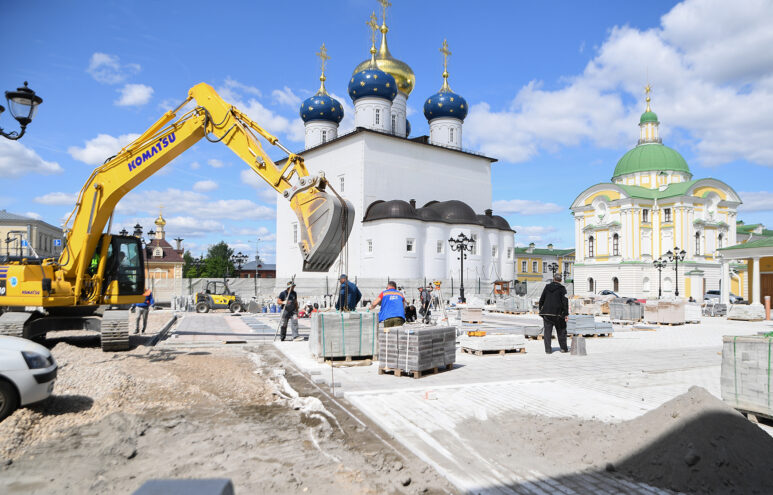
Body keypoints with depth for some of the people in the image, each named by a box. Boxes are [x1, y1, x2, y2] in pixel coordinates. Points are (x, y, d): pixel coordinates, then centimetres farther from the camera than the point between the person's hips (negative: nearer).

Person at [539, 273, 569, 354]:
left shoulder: (547, 287, 7)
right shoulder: (562, 288, -4)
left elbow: (541, 300, 10)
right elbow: (565, 302, -8)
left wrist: (541, 311, 17)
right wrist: (566, 314, -6)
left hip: (547, 312, 2)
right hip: (558, 313, -2)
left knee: (547, 331, 3)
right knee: (561, 331, 12)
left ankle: (548, 349, -1)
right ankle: (563, 348, 18)